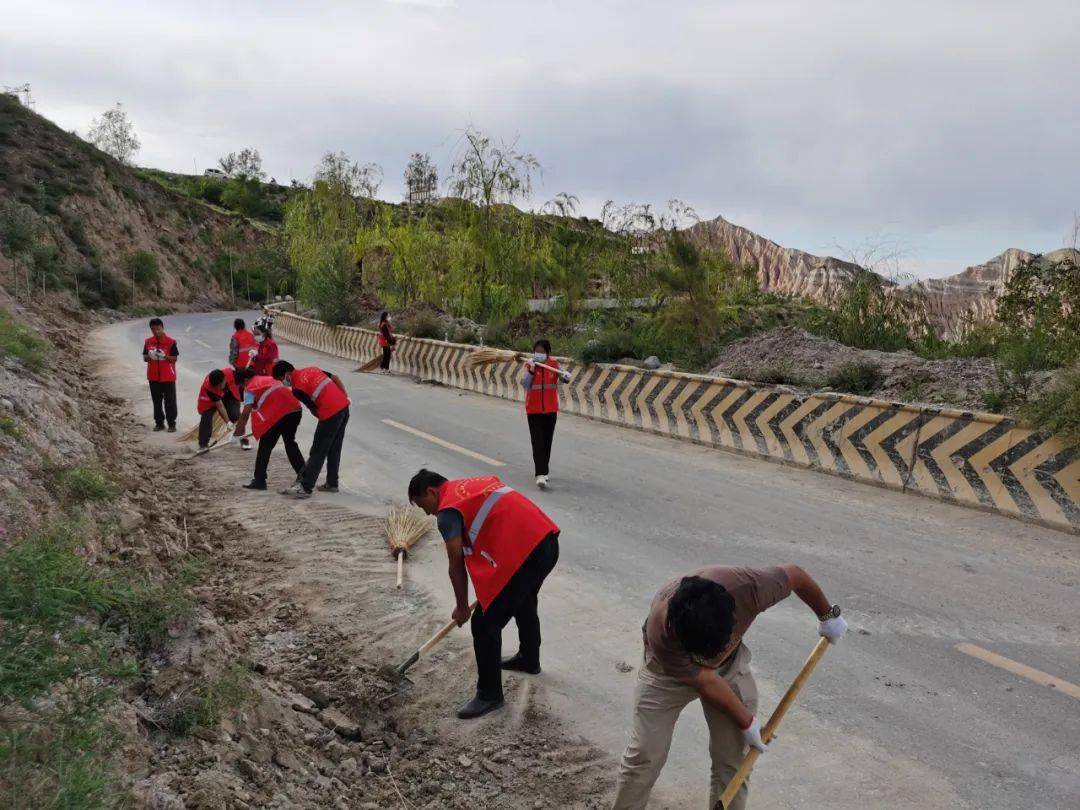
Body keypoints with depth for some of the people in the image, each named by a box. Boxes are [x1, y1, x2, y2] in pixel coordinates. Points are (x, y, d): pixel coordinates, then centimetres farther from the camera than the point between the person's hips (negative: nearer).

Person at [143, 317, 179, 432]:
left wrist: (165, 356, -23)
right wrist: (150, 356, -15)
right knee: (156, 401, 9)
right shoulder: (148, 342, 4)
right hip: (154, 377, 4)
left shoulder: (170, 342, -7)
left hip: (168, 377, -4)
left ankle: (171, 424, 6)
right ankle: (159, 423, 18)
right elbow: (144, 358, 7)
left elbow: (175, 358, -6)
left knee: (170, 401, 0)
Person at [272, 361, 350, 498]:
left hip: (330, 413, -8)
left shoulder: (297, 388, -9)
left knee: (317, 452, -2)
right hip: (344, 406, 8)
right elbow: (336, 378, 15)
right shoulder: (311, 369, 12)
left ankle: (305, 488, 2)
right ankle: (332, 483, 27)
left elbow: (314, 409, -5)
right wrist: (345, 397, 15)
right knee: (334, 450, 19)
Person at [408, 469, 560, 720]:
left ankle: (489, 694, 15)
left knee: (485, 625, 3)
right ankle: (529, 659, 55)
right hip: (548, 540, 10)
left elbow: (457, 566, -1)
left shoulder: (448, 511, -3)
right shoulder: (473, 484, 22)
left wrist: (461, 608, 13)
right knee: (525, 605, 33)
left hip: (522, 555, -10)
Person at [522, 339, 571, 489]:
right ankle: (540, 474, -13)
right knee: (538, 442, -10)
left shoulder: (554, 364, -1)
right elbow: (525, 384, -14)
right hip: (534, 410, -3)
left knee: (547, 442, 13)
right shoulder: (529, 364, -6)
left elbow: (562, 377, -15)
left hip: (551, 409, 3)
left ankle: (543, 471, 28)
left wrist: (565, 376, -37)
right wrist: (531, 369, -26)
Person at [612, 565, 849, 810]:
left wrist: (827, 616, -1)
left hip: (729, 664, 2)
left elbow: (795, 574, -18)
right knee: (644, 755, -5)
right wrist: (746, 723, -11)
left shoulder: (748, 587, -40)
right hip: (669, 668, -2)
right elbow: (706, 682, -24)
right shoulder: (662, 634, -41)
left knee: (733, 759, -1)